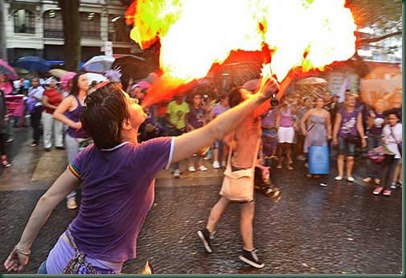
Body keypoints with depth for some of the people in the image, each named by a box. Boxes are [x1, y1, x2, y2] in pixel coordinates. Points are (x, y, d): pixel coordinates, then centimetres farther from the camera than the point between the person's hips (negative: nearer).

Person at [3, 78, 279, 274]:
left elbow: (49, 199, -2)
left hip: (61, 258, 6)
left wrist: (24, 245, 12)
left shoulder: (90, 154, -8)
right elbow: (213, 132, -23)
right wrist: (260, 97, -15)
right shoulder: (143, 156, -25)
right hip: (95, 268, -6)